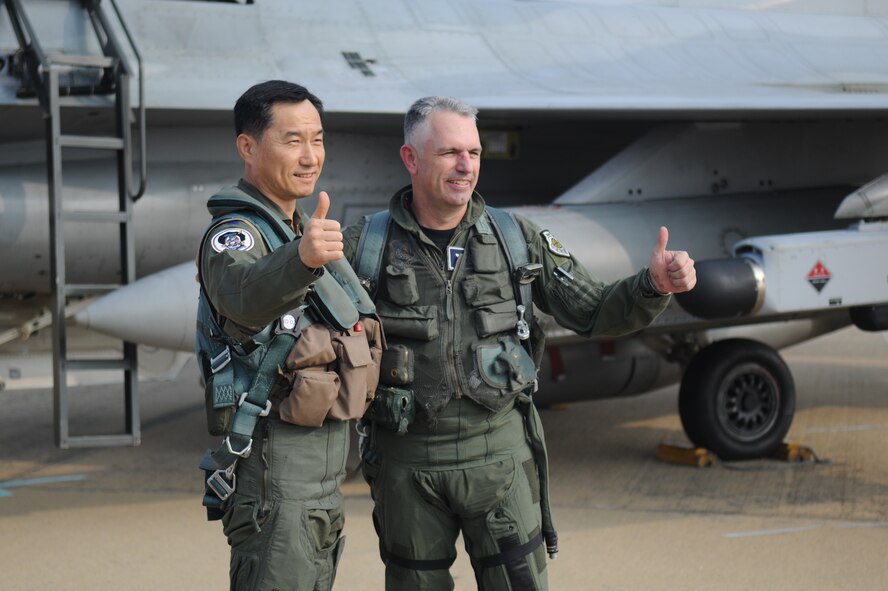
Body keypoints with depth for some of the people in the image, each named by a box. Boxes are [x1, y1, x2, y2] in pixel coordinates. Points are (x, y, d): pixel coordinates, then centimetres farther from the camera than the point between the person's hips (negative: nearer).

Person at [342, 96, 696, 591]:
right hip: (407, 461, -1)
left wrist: (655, 286, -14)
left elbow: (595, 312, 2)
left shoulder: (518, 239, 2)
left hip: (499, 452, 1)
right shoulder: (365, 245, -3)